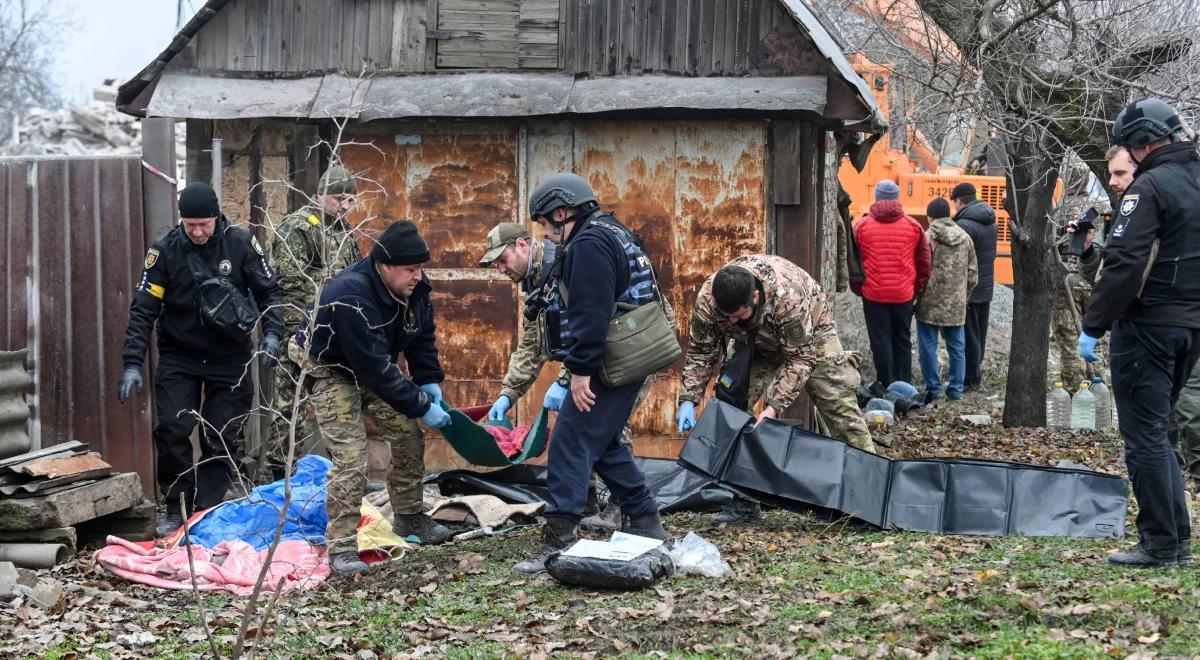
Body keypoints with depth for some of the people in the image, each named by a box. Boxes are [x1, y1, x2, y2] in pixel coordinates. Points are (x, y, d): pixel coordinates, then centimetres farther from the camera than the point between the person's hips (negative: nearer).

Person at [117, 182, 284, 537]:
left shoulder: (240, 243, -7)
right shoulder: (165, 250, -8)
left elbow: (268, 292, 1)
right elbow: (144, 308, -7)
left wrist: (272, 333, -15)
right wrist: (132, 363, -14)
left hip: (230, 358, 0)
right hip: (179, 357, 0)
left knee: (222, 439, 0)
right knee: (171, 429, -13)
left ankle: (206, 513, 10)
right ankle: (177, 509, 5)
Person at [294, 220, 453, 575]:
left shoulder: (414, 287, -13)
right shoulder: (351, 297, -37)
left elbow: (423, 336, 4)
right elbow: (375, 368, -35)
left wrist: (429, 382, -8)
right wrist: (420, 406, -30)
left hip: (373, 368, 8)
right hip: (332, 370, -8)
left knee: (410, 436, 6)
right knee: (350, 456, -17)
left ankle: (409, 517, 25)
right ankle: (341, 547, -9)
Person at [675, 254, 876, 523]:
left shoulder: (788, 297, -43)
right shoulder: (707, 300, -32)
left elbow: (801, 357, -34)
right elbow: (699, 351, -16)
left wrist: (775, 405, -40)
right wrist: (688, 399, -26)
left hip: (809, 334, -3)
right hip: (755, 343, 3)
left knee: (838, 405, -11)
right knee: (730, 397, -11)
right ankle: (744, 501, -5)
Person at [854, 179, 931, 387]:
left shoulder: (863, 226, -5)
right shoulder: (913, 226, 0)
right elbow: (924, 262, 5)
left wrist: (857, 286, 13)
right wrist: (917, 288, 16)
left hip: (873, 294, -2)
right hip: (904, 294, 2)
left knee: (880, 341, 3)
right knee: (902, 341, 14)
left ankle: (887, 386, 3)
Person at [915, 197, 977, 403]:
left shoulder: (928, 237, -10)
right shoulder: (965, 238, 7)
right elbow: (973, 275, 10)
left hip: (931, 303, -5)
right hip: (956, 305, 5)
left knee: (928, 348, 4)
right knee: (957, 347, 12)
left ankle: (933, 390, 7)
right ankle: (955, 389, 15)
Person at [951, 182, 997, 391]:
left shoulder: (965, 224, -20)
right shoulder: (990, 221, 9)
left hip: (969, 289, -9)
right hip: (986, 287, 9)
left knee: (969, 336, -1)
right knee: (979, 333, 17)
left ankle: (971, 379, 3)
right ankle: (976, 372, 27)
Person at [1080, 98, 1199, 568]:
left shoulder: (1151, 187, -14)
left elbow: (1123, 264, -21)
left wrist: (1093, 326, -17)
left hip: (1148, 326, -8)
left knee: (1144, 436, -1)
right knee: (1157, 431, 17)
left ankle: (1160, 546, 2)